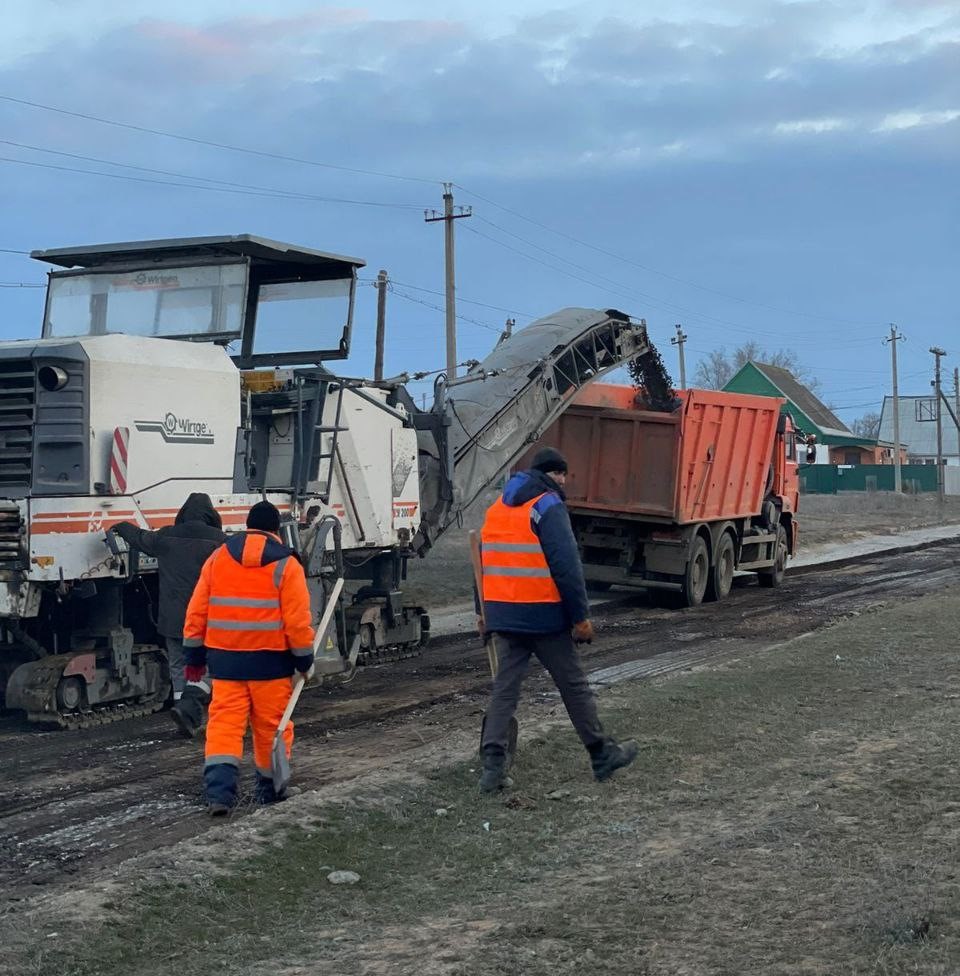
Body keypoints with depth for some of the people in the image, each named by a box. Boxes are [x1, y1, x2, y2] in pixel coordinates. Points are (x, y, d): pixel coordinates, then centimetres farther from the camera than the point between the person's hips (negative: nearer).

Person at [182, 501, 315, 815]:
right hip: (270, 661, -2)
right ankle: (269, 787, 24)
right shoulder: (286, 565, -5)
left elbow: (197, 612, 5)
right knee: (271, 725, 12)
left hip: (225, 659, 2)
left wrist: (195, 656, 13)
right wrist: (305, 660, 4)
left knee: (224, 723, 1)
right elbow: (297, 621, -7)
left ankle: (219, 790, -14)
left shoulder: (217, 558, 5)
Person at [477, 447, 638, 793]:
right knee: (574, 686, 6)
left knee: (505, 687, 8)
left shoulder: (498, 507, 14)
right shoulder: (548, 506, -10)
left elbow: (487, 563, 19)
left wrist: (486, 610, 25)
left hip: (504, 613, 7)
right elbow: (566, 567, -16)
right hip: (543, 615, -7)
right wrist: (581, 616, -13)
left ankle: (493, 766, -1)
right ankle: (603, 755, 17)